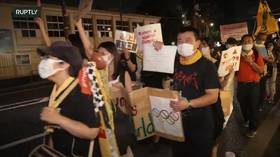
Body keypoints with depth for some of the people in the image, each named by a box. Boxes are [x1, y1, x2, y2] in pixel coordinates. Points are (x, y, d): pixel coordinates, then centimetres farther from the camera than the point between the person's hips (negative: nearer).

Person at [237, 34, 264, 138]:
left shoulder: (257, 55, -3)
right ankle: (246, 120, 44)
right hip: (241, 84, 2)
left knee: (253, 107, 1)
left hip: (254, 84, -2)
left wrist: (251, 62, -20)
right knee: (243, 105, 17)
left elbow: (261, 70, -11)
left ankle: (253, 128, 16)